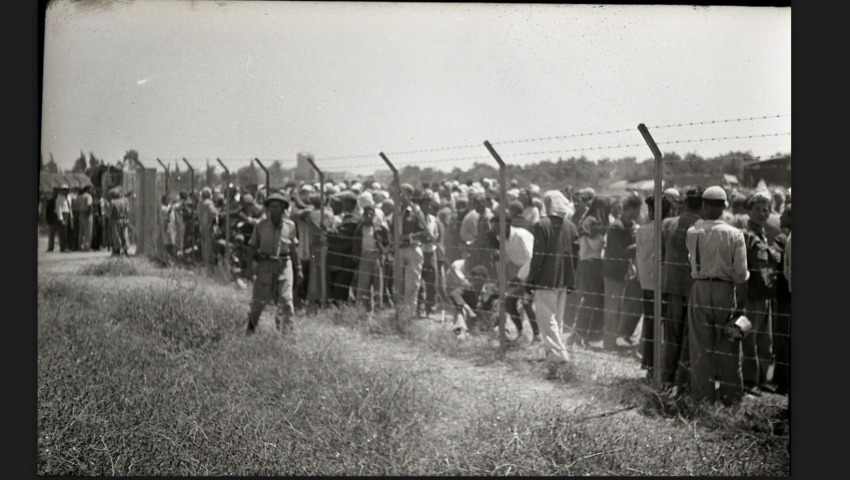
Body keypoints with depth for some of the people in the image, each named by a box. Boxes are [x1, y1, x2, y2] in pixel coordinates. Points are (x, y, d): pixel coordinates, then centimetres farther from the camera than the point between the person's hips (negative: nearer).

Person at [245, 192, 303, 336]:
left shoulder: (290, 226, 3)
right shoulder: (261, 226, 0)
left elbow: (293, 249, 11)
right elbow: (253, 246, 9)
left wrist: (298, 269, 12)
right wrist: (256, 255, -10)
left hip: (284, 265, 1)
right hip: (265, 265, 0)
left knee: (285, 301, -5)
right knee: (259, 299, 6)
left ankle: (287, 334, 2)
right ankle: (250, 329, 29)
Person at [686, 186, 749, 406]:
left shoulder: (693, 232, -5)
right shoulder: (735, 234, -7)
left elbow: (692, 260, 2)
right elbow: (741, 274, -5)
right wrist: (740, 303, 4)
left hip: (700, 290, 1)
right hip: (726, 291, -1)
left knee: (701, 346, 8)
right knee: (728, 347, 10)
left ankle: (704, 395, 13)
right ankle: (730, 395, 17)